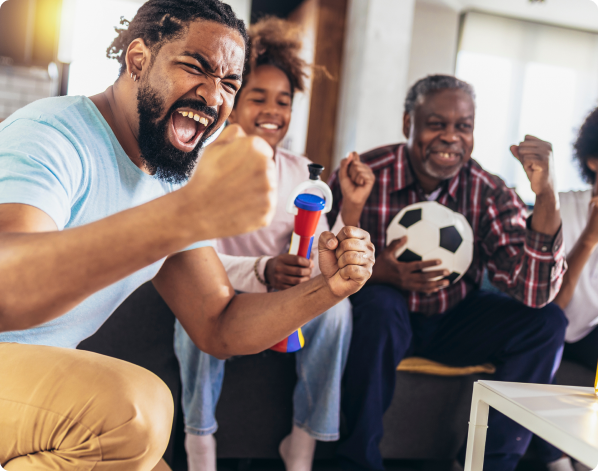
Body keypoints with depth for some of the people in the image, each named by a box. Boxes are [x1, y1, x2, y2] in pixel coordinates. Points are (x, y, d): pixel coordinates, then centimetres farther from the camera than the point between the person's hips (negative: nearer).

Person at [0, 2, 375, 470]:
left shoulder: (175, 183, 6)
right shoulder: (53, 137, -20)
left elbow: (220, 328, 4)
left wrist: (327, 288, -14)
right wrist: (195, 210, -52)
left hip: (45, 384, 8)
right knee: (133, 407, -30)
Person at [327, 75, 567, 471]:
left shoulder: (490, 194, -11)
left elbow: (534, 293, -22)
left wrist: (546, 197, -33)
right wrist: (378, 273, -37)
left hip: (454, 324, 4)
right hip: (382, 319, -3)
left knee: (547, 321, -14)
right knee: (379, 304, -35)